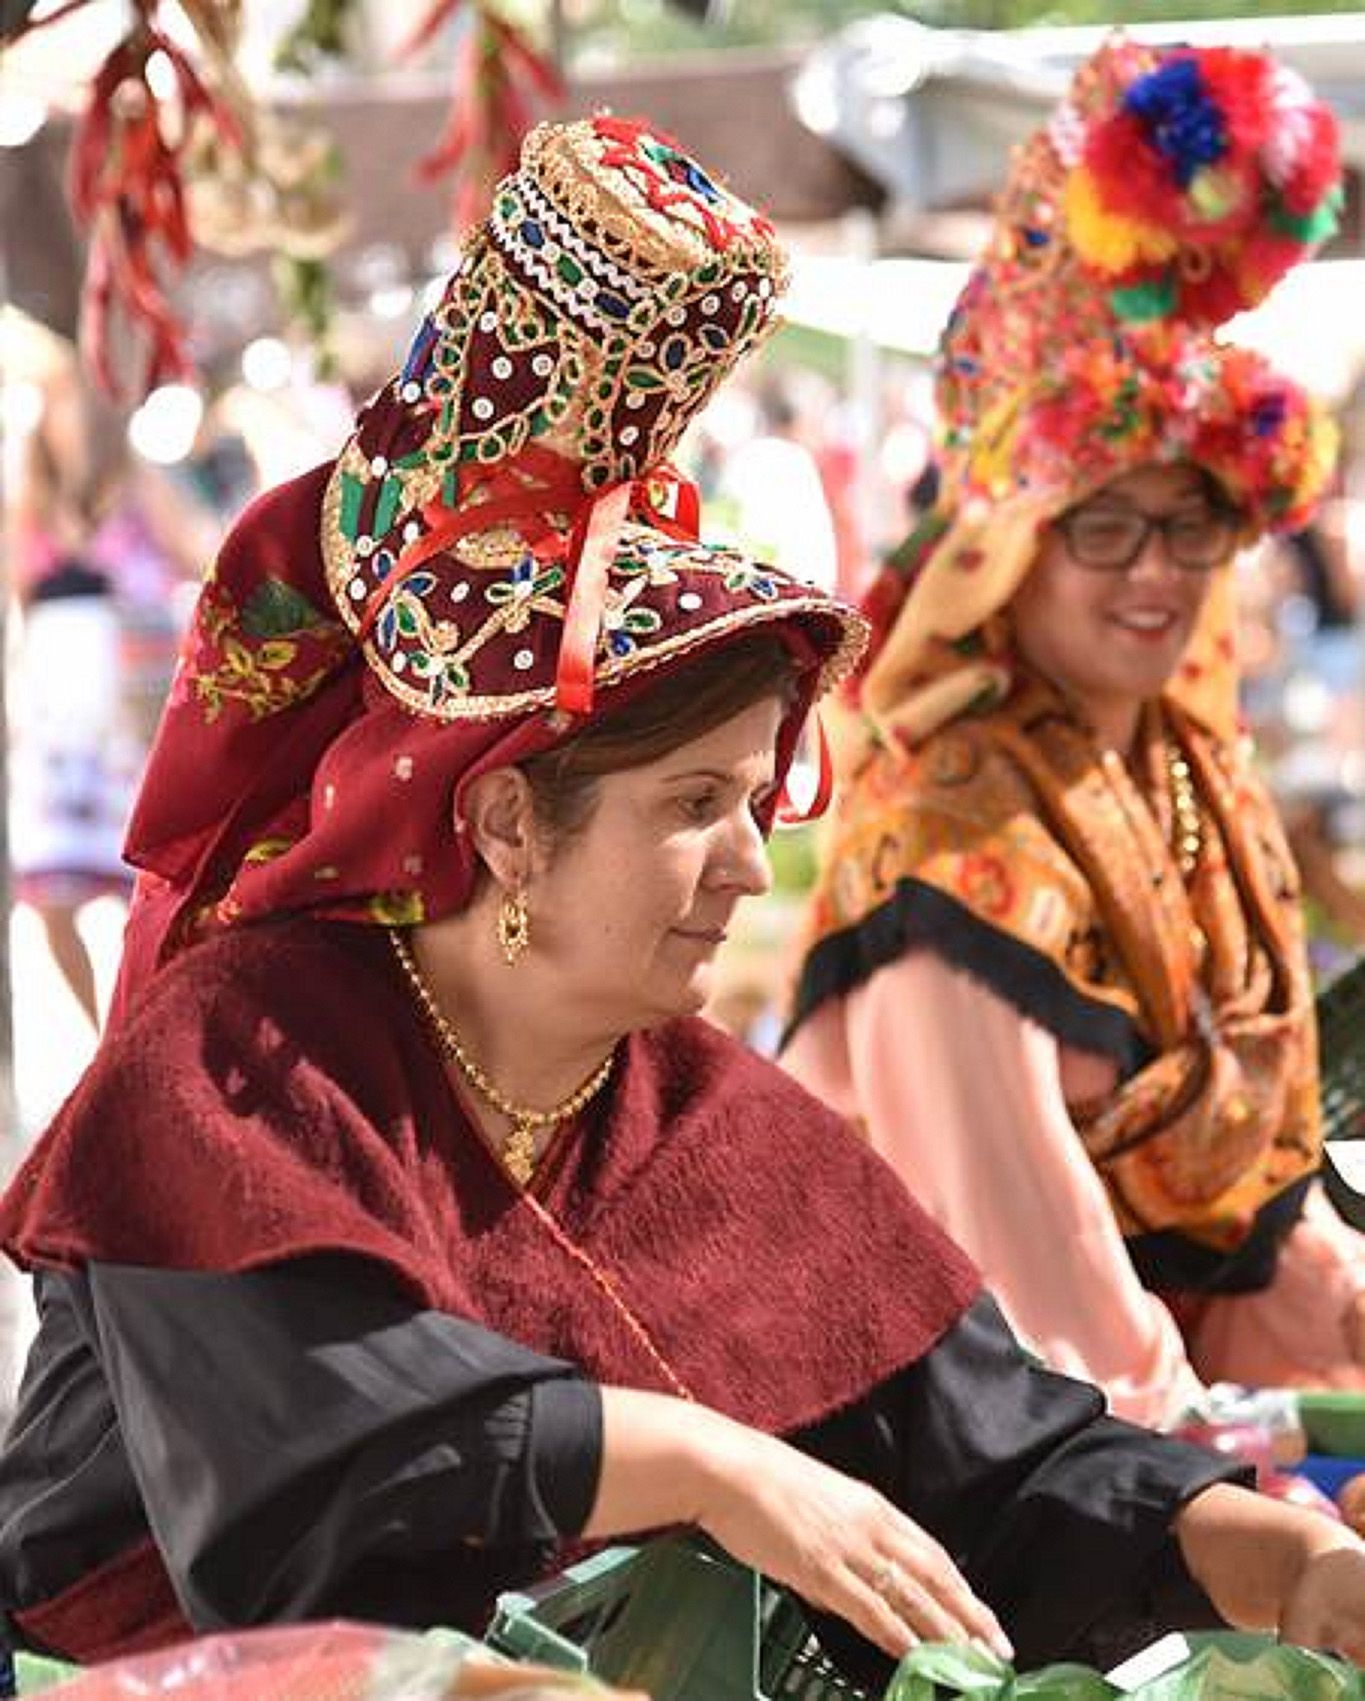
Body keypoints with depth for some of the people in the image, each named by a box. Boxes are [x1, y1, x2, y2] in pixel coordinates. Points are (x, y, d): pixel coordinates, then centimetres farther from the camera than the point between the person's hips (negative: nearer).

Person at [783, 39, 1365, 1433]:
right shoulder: (968, 837, -18)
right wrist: (1179, 1447, -17)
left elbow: (1242, 1148, 12)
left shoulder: (1188, 767, 5)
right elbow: (1002, 1228, -20)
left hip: (1171, 1328, 7)